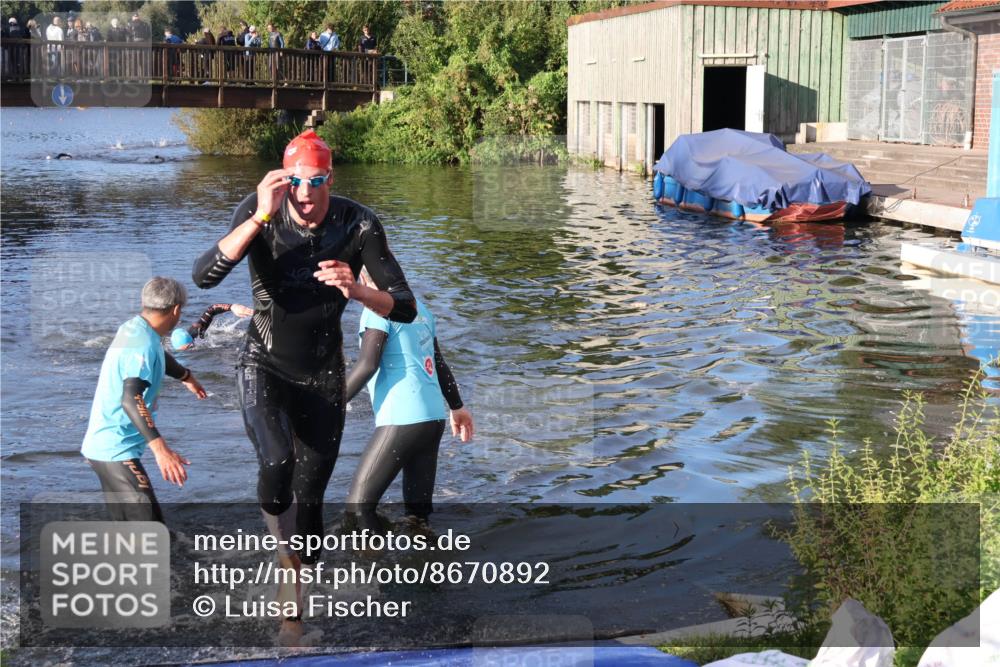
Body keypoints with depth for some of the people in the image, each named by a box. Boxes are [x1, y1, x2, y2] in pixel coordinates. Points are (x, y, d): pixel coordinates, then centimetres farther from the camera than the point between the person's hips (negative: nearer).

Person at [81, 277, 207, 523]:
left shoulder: (134, 328, 9)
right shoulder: (142, 343, -21)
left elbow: (158, 356, 32)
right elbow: (131, 399, -35)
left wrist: (186, 376, 51)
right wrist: (160, 448, -45)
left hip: (106, 447, 10)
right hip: (116, 450, -10)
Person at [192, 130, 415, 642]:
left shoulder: (359, 224, -16)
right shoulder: (259, 212, -17)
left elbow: (405, 309, -15)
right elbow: (203, 276, -29)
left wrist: (356, 290, -35)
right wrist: (261, 217, -35)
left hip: (323, 375, 1)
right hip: (264, 366, -1)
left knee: (310, 498, 7)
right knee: (277, 461, -30)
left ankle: (292, 613, 27)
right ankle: (284, 543, 3)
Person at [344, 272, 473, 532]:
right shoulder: (418, 306, 17)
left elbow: (367, 365, -17)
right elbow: (439, 363, 25)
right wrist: (457, 406, 34)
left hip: (402, 422, -8)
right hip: (434, 418, 8)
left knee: (358, 506, -5)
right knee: (418, 511, 12)